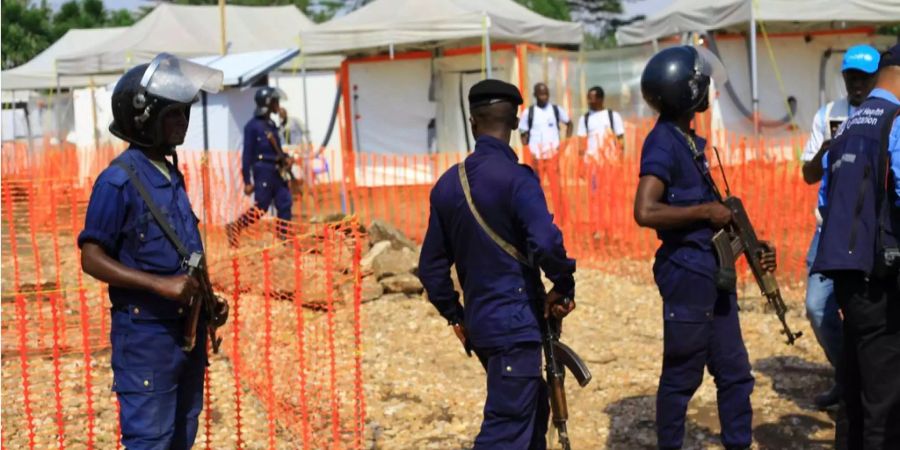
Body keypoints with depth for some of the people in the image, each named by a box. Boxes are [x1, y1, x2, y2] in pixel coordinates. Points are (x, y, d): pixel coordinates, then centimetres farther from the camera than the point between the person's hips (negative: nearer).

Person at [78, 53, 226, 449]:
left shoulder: (172, 175, 10)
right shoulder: (119, 180, -14)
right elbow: (92, 259, -17)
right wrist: (161, 285, -24)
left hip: (187, 328, 8)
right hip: (145, 332, -8)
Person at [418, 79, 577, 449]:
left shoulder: (448, 184, 6)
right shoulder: (515, 177, -14)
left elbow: (431, 265, 10)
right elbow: (546, 244, -28)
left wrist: (454, 315, 21)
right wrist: (564, 288, -10)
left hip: (479, 324, 7)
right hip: (516, 324, -7)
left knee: (532, 409, 24)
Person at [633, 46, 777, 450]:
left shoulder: (691, 141, 13)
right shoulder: (663, 143, -16)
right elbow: (645, 212, -28)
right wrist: (706, 211, -18)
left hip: (713, 272, 9)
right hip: (686, 272, -9)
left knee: (734, 372, 14)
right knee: (681, 376, 3)